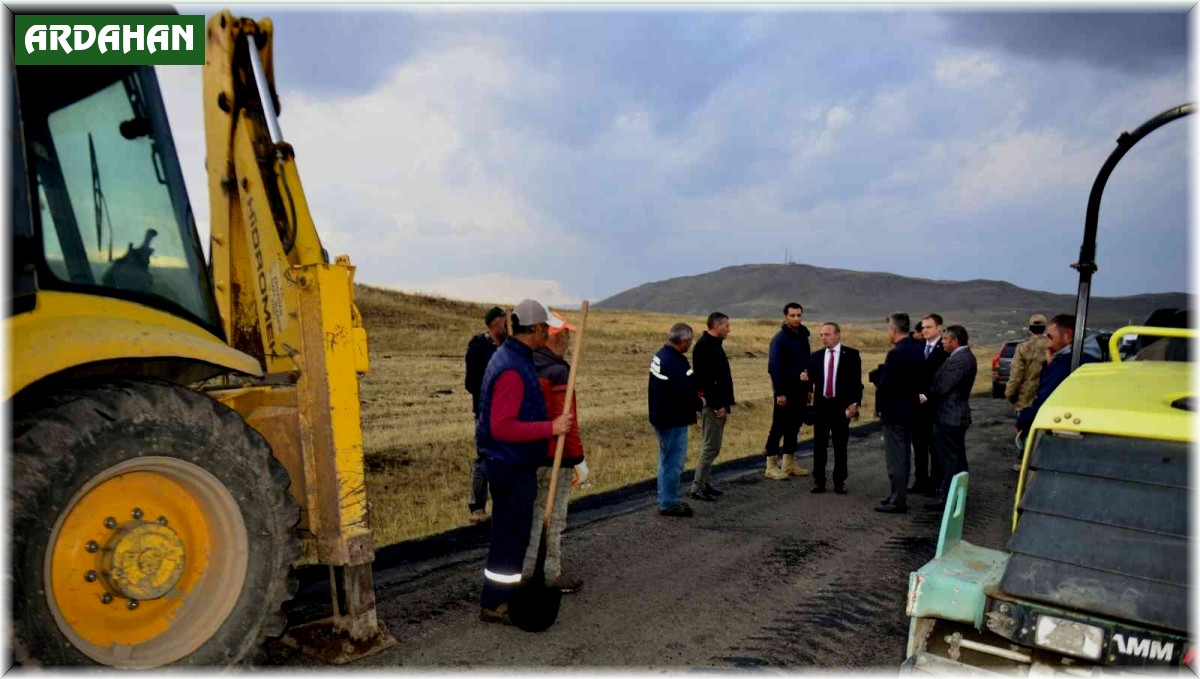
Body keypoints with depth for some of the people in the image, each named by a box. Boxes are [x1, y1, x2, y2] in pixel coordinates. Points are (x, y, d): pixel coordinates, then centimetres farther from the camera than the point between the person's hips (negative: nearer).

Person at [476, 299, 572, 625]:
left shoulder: (512, 357, 9)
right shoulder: (513, 369, -23)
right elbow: (502, 427, -28)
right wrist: (551, 428, -25)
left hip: (511, 465, 10)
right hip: (512, 467, -10)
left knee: (513, 533, 20)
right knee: (510, 535, 1)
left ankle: (505, 594, 33)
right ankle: (494, 604, 14)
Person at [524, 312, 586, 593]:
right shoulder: (558, 372, -19)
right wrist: (579, 460, -15)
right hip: (555, 459, -7)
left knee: (531, 514, 17)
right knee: (554, 518, 5)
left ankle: (525, 570, 26)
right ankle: (552, 575, 15)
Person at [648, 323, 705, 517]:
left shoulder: (661, 355, 8)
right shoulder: (675, 362, -24)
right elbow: (686, 391, -24)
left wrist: (694, 395, 6)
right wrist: (700, 403, -5)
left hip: (662, 417, 11)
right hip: (674, 420, -11)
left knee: (667, 461, 20)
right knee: (673, 462, 0)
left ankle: (667, 500, 31)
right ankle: (668, 503, 9)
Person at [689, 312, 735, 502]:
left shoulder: (713, 344, 15)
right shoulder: (705, 346, -16)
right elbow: (706, 379, -23)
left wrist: (724, 404, 17)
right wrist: (718, 405, -22)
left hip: (717, 404, 10)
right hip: (712, 405, -10)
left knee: (712, 446, 15)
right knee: (711, 447, -7)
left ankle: (703, 483, 22)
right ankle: (697, 488, -1)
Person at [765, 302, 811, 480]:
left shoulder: (803, 336, 11)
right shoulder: (780, 338, -11)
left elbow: (806, 362, 16)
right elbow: (774, 367, -15)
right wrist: (779, 393, -19)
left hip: (799, 390, 7)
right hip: (785, 391, -7)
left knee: (794, 426, 12)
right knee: (779, 427, -2)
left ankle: (788, 464, 21)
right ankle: (771, 465, 6)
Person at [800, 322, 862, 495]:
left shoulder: (851, 355, -2)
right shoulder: (815, 356, 7)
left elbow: (857, 381, -3)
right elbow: (812, 381, 8)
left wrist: (855, 403, -12)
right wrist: (806, 379, -14)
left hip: (842, 406, -3)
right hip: (820, 405, 3)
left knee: (840, 446, 6)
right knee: (819, 445, 7)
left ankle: (839, 482, 16)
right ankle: (819, 481, 16)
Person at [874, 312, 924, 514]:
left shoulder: (895, 353, -21)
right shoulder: (918, 350, 5)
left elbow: (884, 385, -20)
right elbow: (920, 379, 11)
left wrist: (878, 406, -5)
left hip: (894, 412, -9)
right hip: (911, 409, 9)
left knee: (896, 459, -1)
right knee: (903, 457, 18)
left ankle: (898, 502, 6)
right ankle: (899, 495, 28)